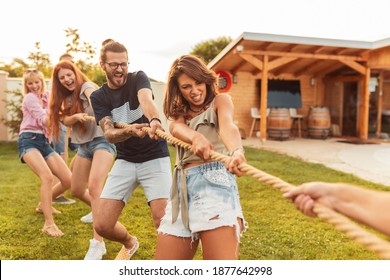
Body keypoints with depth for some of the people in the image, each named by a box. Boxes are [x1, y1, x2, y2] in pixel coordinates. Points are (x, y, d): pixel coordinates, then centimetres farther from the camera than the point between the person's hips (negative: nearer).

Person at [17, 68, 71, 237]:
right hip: (28, 140, -7)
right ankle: (49, 224, -27)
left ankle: (43, 205, 24)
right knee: (47, 176, -30)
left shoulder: (47, 97, 21)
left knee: (68, 180, -2)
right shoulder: (29, 98, -1)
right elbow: (43, 119, -16)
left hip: (44, 142, 7)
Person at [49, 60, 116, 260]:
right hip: (84, 145, 8)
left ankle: (98, 243, -27)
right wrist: (76, 116, -24)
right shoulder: (67, 98, 15)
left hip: (101, 140, -8)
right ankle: (98, 210, 43)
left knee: (94, 185, -27)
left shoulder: (86, 87, -7)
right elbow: (66, 120, -1)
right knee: (76, 190, 13)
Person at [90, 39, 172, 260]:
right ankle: (130, 243, 32)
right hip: (125, 161, 3)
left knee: (163, 222, -18)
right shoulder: (99, 97, 1)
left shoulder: (138, 78, -6)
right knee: (103, 225, -3)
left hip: (155, 158, -3)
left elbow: (146, 100, -31)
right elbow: (109, 135, -13)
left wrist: (155, 120, -53)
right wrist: (129, 131, -35)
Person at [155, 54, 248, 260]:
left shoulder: (220, 100, 12)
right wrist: (196, 138, -27)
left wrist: (237, 151, -36)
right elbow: (176, 128, -2)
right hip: (183, 187, 5)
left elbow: (227, 126, -12)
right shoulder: (180, 112, 23)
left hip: (213, 179, -5)